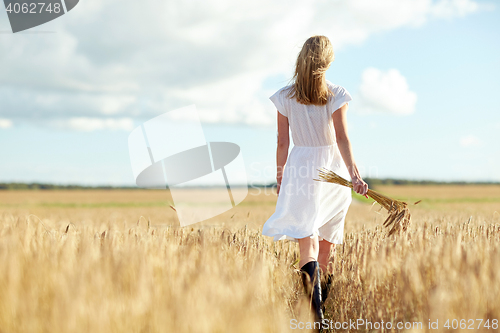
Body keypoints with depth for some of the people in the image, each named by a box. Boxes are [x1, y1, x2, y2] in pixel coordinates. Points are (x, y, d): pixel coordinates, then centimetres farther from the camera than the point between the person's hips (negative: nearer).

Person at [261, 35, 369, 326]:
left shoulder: (285, 97, 0)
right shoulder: (336, 95, -3)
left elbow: (283, 142, 3)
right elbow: (342, 137, -15)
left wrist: (280, 177, 14)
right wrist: (354, 174, -21)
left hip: (300, 169, -1)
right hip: (333, 170, 1)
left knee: (308, 242, -8)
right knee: (327, 242, 17)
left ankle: (315, 307, -31)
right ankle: (324, 303, 28)